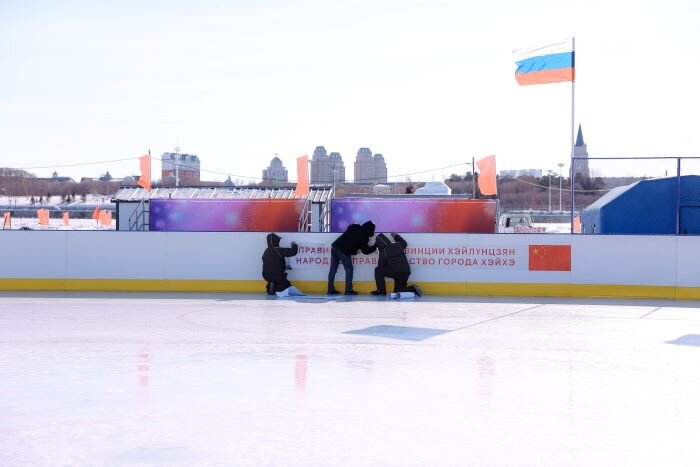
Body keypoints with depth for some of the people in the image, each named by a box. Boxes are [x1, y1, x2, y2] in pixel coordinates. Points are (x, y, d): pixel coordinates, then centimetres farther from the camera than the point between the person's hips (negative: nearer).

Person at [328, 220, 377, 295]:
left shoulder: (354, 227, 16)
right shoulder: (363, 236, -4)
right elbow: (365, 250, 2)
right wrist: (375, 247, 15)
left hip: (335, 246, 7)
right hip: (343, 251, -7)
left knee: (333, 268, 9)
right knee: (349, 269, 3)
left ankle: (331, 289, 11)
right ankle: (348, 290, -1)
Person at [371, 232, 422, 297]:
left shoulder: (384, 250, -4)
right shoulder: (398, 245, 14)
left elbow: (381, 264, -1)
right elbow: (404, 243, 38)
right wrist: (396, 236, 42)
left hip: (395, 272, -7)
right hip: (406, 272, 7)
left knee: (378, 270, 10)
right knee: (397, 291, 23)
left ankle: (381, 291, 6)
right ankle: (413, 289, -1)